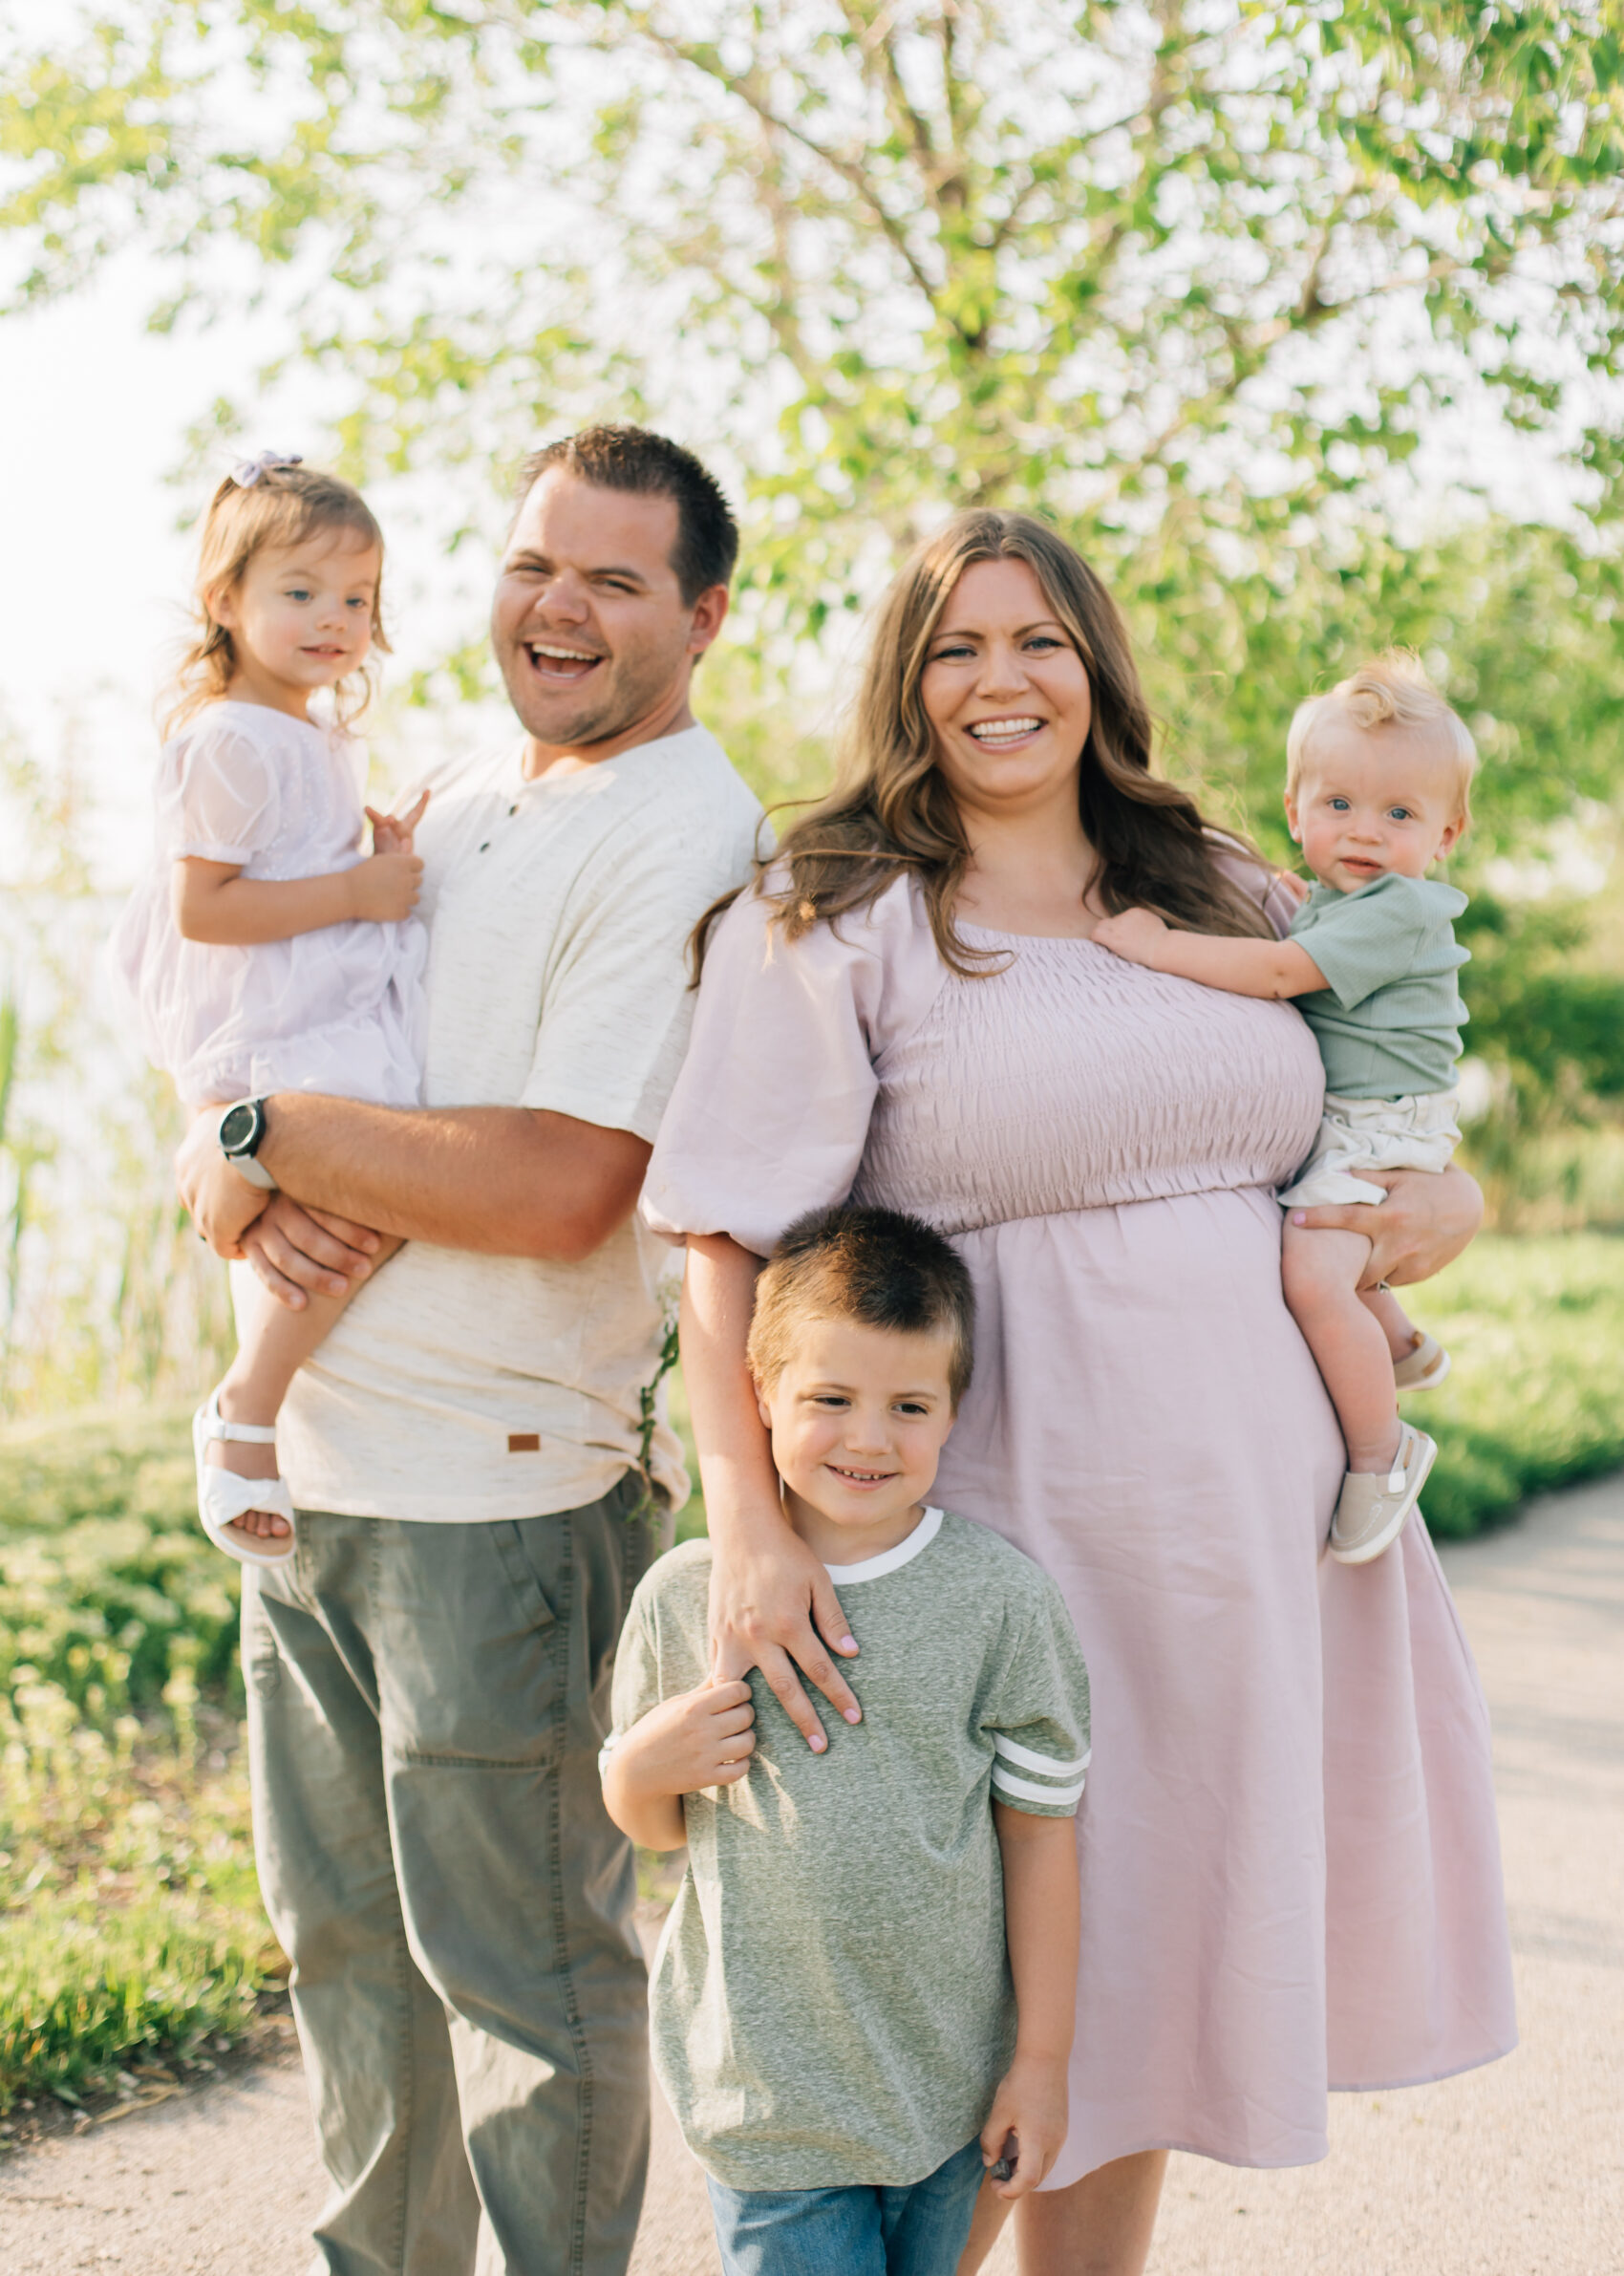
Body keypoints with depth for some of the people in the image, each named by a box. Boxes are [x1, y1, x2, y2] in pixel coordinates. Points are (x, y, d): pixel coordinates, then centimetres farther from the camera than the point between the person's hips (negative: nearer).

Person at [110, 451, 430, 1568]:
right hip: (264, 1037, -10)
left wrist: (390, 857, 10)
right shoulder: (231, 742, -13)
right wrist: (357, 891, -19)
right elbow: (199, 907, -20)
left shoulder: (325, 741, 17)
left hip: (336, 1017, 10)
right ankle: (244, 1415, -11)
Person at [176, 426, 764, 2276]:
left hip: (503, 1491, -8)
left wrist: (266, 1136, -14)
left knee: (523, 1974, 4)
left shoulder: (689, 844, -13)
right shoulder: (449, 801, 12)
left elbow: (559, 1188, -23)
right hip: (311, 1454, 8)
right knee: (341, 1935, 20)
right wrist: (245, 1192, -9)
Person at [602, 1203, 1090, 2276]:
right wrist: (644, 1764, -14)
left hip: (948, 2083, 0)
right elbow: (650, 1826, 9)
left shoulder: (1004, 1600, -7)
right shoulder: (684, 1596, -4)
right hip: (766, 2086, 0)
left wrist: (1043, 2059, 0)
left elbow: (1039, 1829, -2)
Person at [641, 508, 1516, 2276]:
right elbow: (726, 1242, -12)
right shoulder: (830, 925, -4)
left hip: (1266, 1519, 5)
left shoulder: (1226, 901, 12)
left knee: (1150, 1955, 16)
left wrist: (1451, 1198, 2)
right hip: (1014, 1526, -5)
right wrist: (749, 1528, -23)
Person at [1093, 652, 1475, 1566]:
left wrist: (1152, 944, -27)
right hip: (1327, 1125, 11)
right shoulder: (1328, 902, 11)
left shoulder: (1400, 911, -20)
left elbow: (1279, 973, -28)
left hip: (1381, 1130, -11)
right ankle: (1401, 1347, 49)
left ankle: (1382, 1452, -12)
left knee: (1312, 1274, -28)